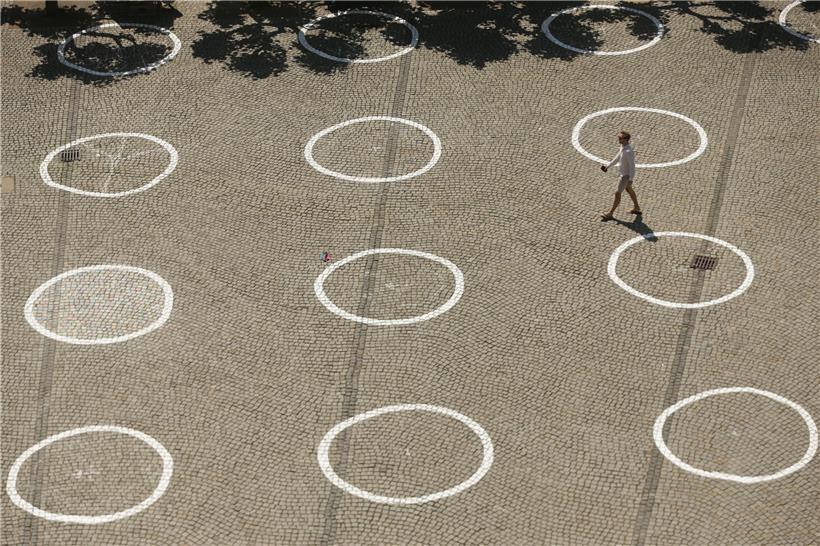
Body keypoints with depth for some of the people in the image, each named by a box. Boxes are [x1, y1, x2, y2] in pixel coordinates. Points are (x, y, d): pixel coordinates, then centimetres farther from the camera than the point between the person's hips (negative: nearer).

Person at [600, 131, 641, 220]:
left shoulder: (628, 152, -32)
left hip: (625, 176, -10)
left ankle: (610, 214, 12)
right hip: (622, 173, 10)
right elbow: (617, 158, 16)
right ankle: (637, 209, 40)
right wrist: (608, 166, 21)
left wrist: (631, 180, -27)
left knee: (617, 194, 1)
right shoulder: (623, 147, -2)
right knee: (629, 190, 24)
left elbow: (632, 166, -29)